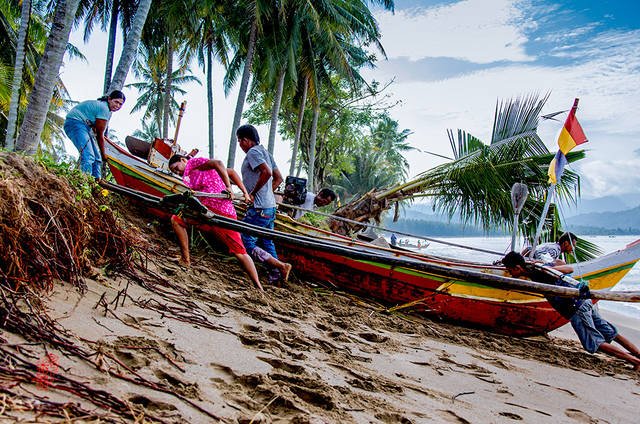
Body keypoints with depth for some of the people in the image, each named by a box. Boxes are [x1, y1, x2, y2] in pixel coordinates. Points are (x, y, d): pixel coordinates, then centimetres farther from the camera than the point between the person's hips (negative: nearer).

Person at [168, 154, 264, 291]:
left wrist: (228, 186, -15)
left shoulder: (193, 162, 7)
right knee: (239, 252, 9)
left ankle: (185, 259, 6)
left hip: (212, 206, -8)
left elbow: (218, 164, -11)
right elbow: (232, 173, 27)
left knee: (175, 220, 8)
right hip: (228, 211, 9)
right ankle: (259, 288, 5)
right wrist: (245, 193, 21)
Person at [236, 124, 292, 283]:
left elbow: (266, 172, -27)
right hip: (270, 206, 10)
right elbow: (278, 178, 19)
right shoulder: (265, 152, 17)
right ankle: (276, 274, 19)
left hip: (259, 209, -10)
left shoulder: (252, 152, -11)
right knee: (266, 242, 17)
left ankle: (281, 266, -7)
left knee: (245, 243, -6)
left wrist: (253, 193, -18)